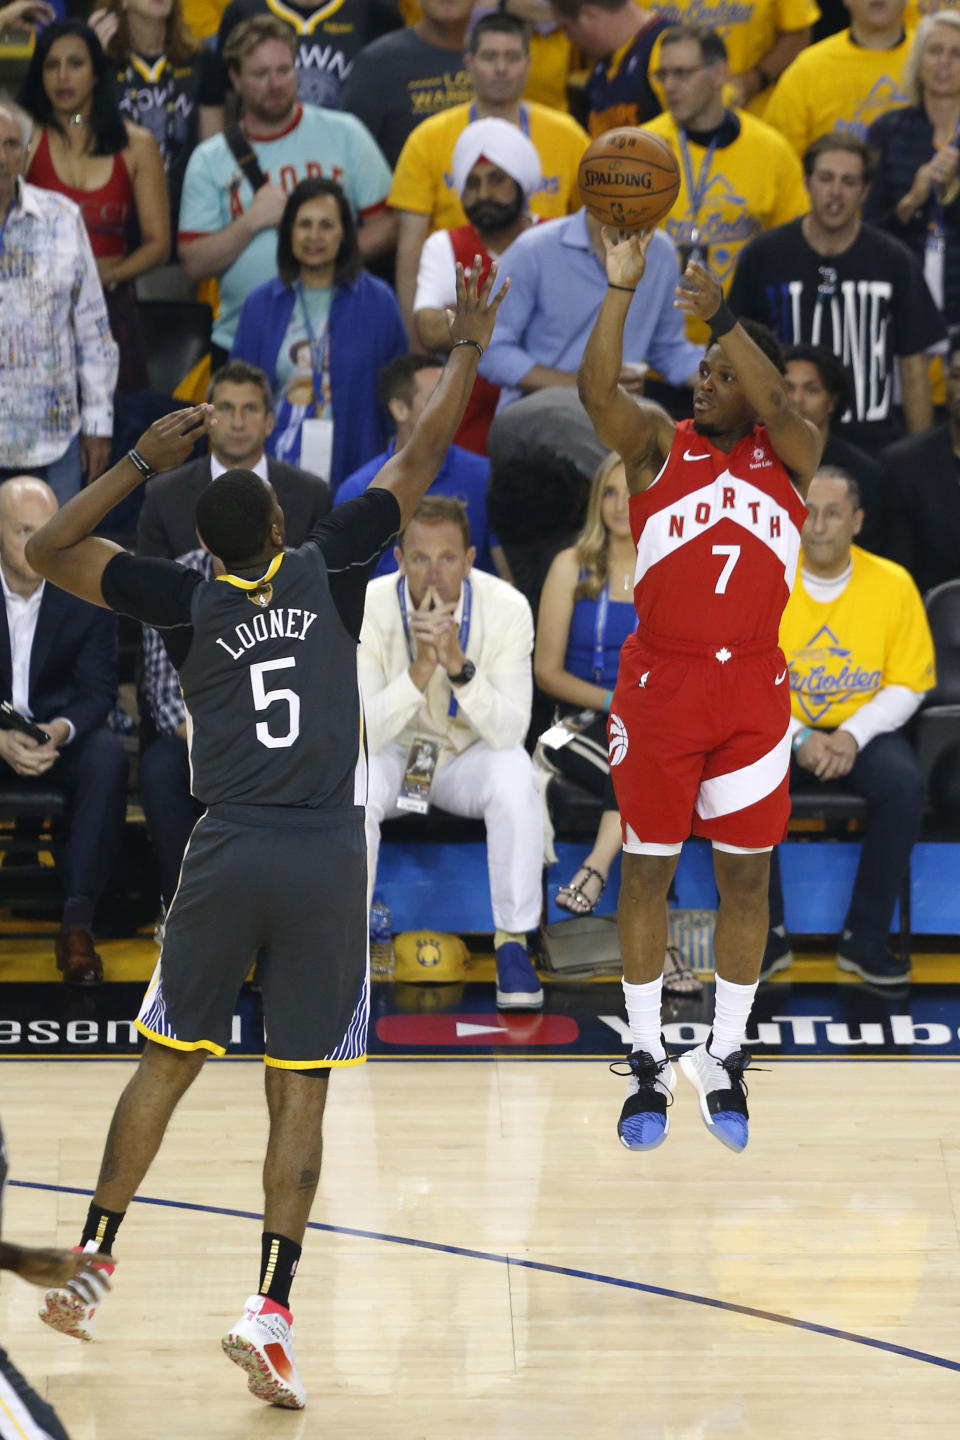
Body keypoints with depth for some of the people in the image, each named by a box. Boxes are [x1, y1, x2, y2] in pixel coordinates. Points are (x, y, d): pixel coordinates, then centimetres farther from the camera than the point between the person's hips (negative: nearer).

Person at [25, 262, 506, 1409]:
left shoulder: (191, 602, 4)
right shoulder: (327, 572, 2)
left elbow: (48, 551, 10)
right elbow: (416, 463, 9)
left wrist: (141, 462, 9)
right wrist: (467, 350, 19)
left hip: (226, 854, 1)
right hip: (326, 861, -1)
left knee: (166, 1064, 14)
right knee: (300, 1093, 0)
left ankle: (90, 1264, 16)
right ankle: (270, 1311, -9)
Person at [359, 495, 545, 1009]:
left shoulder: (507, 609, -20)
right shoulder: (368, 608, -21)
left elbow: (510, 731, -24)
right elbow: (363, 735, -25)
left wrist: (458, 665, -39)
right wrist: (420, 668, -39)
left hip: (470, 754, 0)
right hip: (392, 753, 0)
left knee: (513, 774, -33)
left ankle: (513, 943, -20)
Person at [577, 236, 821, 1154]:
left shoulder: (788, 454, 4)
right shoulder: (657, 444, 3)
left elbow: (776, 404, -19)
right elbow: (597, 391, -16)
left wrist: (721, 317, -32)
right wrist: (620, 289, -28)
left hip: (752, 690, 1)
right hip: (658, 685, -1)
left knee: (745, 874, 5)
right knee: (647, 867, 4)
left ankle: (724, 1060, 16)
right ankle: (647, 1062, 13)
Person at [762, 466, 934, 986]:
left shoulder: (893, 584, -5)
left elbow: (907, 685, -3)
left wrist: (853, 736, -19)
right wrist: (799, 737, -19)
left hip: (863, 732, 0)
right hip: (782, 731, 0)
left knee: (904, 784, -31)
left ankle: (865, 940, -17)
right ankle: (768, 937, -16)